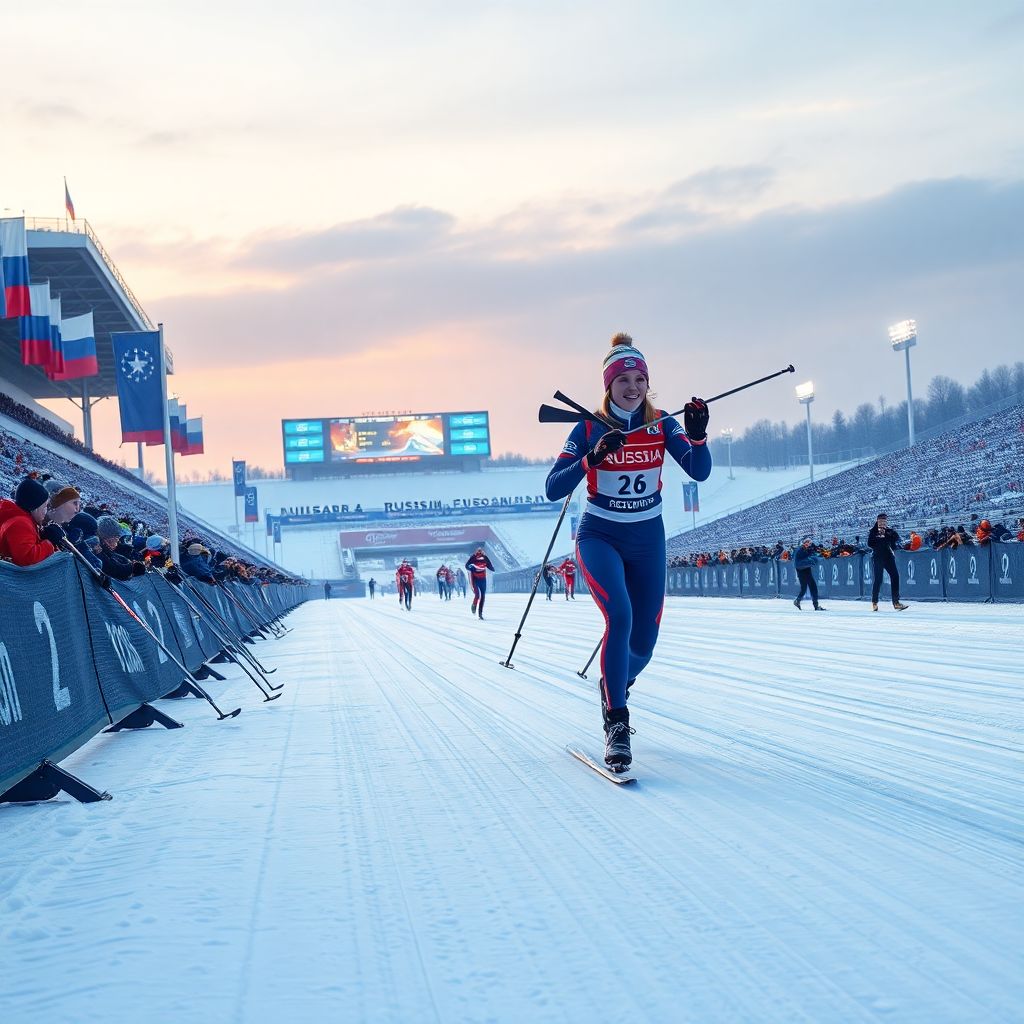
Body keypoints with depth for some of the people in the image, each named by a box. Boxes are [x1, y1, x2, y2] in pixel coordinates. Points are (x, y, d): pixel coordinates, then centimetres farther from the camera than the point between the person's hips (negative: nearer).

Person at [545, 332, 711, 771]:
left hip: (647, 541, 3)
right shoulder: (590, 429, -8)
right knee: (620, 616, -28)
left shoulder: (661, 425, -2)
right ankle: (616, 725, -20)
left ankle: (614, 685, 43)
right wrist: (593, 458, -28)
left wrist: (697, 436, -33)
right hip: (600, 537, -3)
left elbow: (700, 472, -14)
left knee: (643, 642, 6)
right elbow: (553, 490, -15)